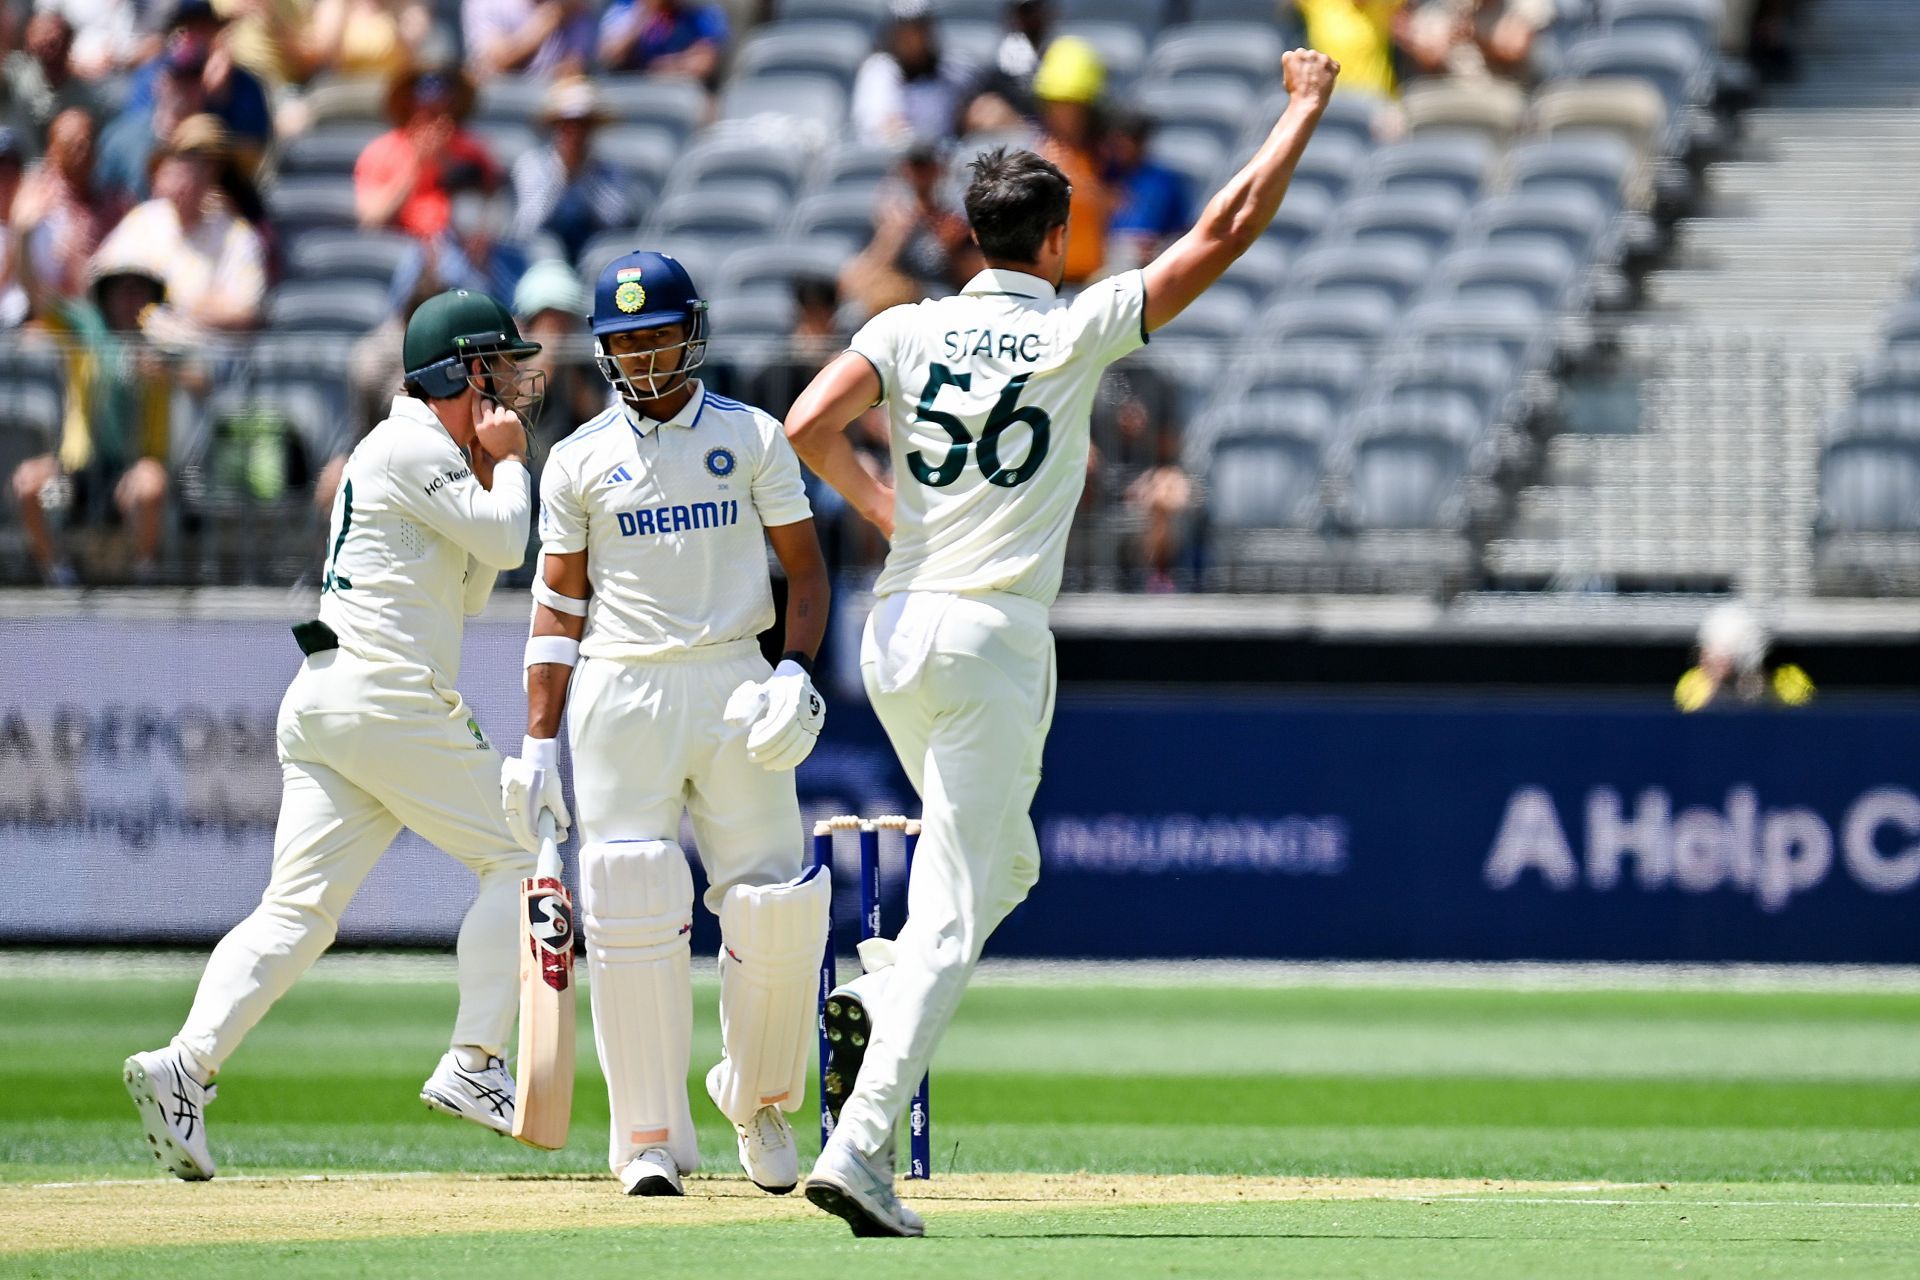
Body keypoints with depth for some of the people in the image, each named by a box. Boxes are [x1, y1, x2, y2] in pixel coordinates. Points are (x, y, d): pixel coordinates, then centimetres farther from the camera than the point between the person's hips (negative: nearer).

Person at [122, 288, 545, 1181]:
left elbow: (469, 591, 27)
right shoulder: (414, 447, -6)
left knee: (298, 908, -1)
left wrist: (488, 470, 20)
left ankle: (186, 1065, -15)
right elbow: (505, 542, -10)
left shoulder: (425, 453, 25)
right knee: (514, 856, 0)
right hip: (388, 697, -9)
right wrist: (505, 459, 7)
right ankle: (472, 1066, -5)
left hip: (320, 707, 9)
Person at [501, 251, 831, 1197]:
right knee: (631, 914, -9)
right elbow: (558, 605, 8)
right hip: (618, 692, 0)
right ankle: (651, 1139, -5)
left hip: (733, 688, 0)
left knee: (774, 910, -5)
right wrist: (538, 743, 1)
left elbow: (805, 566, 7)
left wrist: (795, 669, -11)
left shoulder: (752, 439, 7)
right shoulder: (579, 461, 8)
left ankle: (761, 1101, 18)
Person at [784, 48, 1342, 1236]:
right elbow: (1228, 230, -2)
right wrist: (1307, 108, 9)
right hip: (995, 642, -5)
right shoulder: (1078, 329, -4)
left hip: (898, 635, 5)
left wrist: (880, 504, 12)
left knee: (1001, 864, 26)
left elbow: (809, 427, -8)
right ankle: (859, 1147, -16)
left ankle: (881, 999, 1)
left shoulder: (909, 328, 4)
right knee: (957, 907, -6)